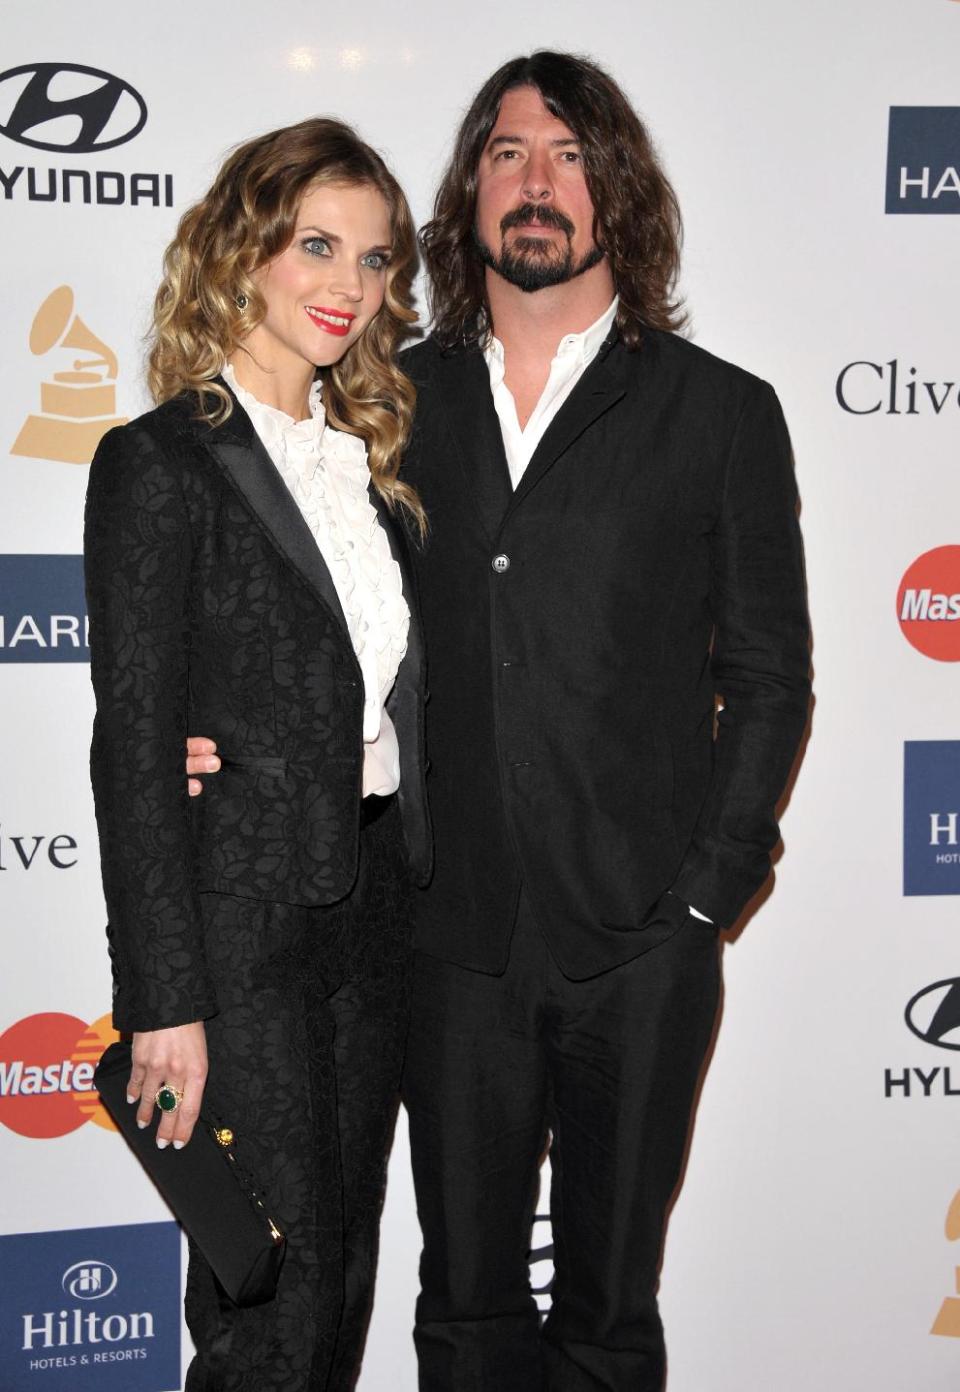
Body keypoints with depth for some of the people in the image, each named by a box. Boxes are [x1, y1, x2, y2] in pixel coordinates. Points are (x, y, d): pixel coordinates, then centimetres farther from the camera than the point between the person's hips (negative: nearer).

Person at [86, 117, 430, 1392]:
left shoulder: (364, 455, 11)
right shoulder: (163, 464, -11)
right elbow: (133, 749, -13)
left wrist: (410, 892, 3)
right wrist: (165, 1003, -15)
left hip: (374, 906, 7)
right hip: (248, 927, -7)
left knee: (345, 1273, 17)